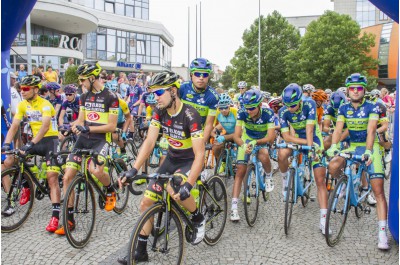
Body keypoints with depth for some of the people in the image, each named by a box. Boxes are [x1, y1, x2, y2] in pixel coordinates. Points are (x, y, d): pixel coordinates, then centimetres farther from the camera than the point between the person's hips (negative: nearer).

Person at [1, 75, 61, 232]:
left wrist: (31, 144, -40)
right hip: (35, 141, 7)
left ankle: (55, 216, -15)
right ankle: (26, 187, 14)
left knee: (52, 177, -15)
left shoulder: (44, 104, -16)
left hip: (50, 140, -6)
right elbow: (14, 126, 0)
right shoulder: (22, 105, 4)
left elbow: (45, 126, -29)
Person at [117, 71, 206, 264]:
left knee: (174, 189, -36)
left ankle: (198, 218, -5)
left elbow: (200, 154, -31)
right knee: (146, 203, 2)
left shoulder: (190, 115, -27)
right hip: (171, 159, 6)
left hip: (190, 161, -6)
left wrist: (188, 185, -42)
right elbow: (149, 142, -13)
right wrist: (133, 169, -24)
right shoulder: (159, 111, -9)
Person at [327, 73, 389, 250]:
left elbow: (371, 131, -23)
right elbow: (338, 129, -12)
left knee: (378, 190, -11)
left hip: (370, 148, -3)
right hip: (353, 147, 3)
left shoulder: (372, 107, -11)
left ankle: (382, 232, -8)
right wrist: (333, 146, -31)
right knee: (333, 167, -26)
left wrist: (368, 151, -37)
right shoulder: (344, 109, -1)